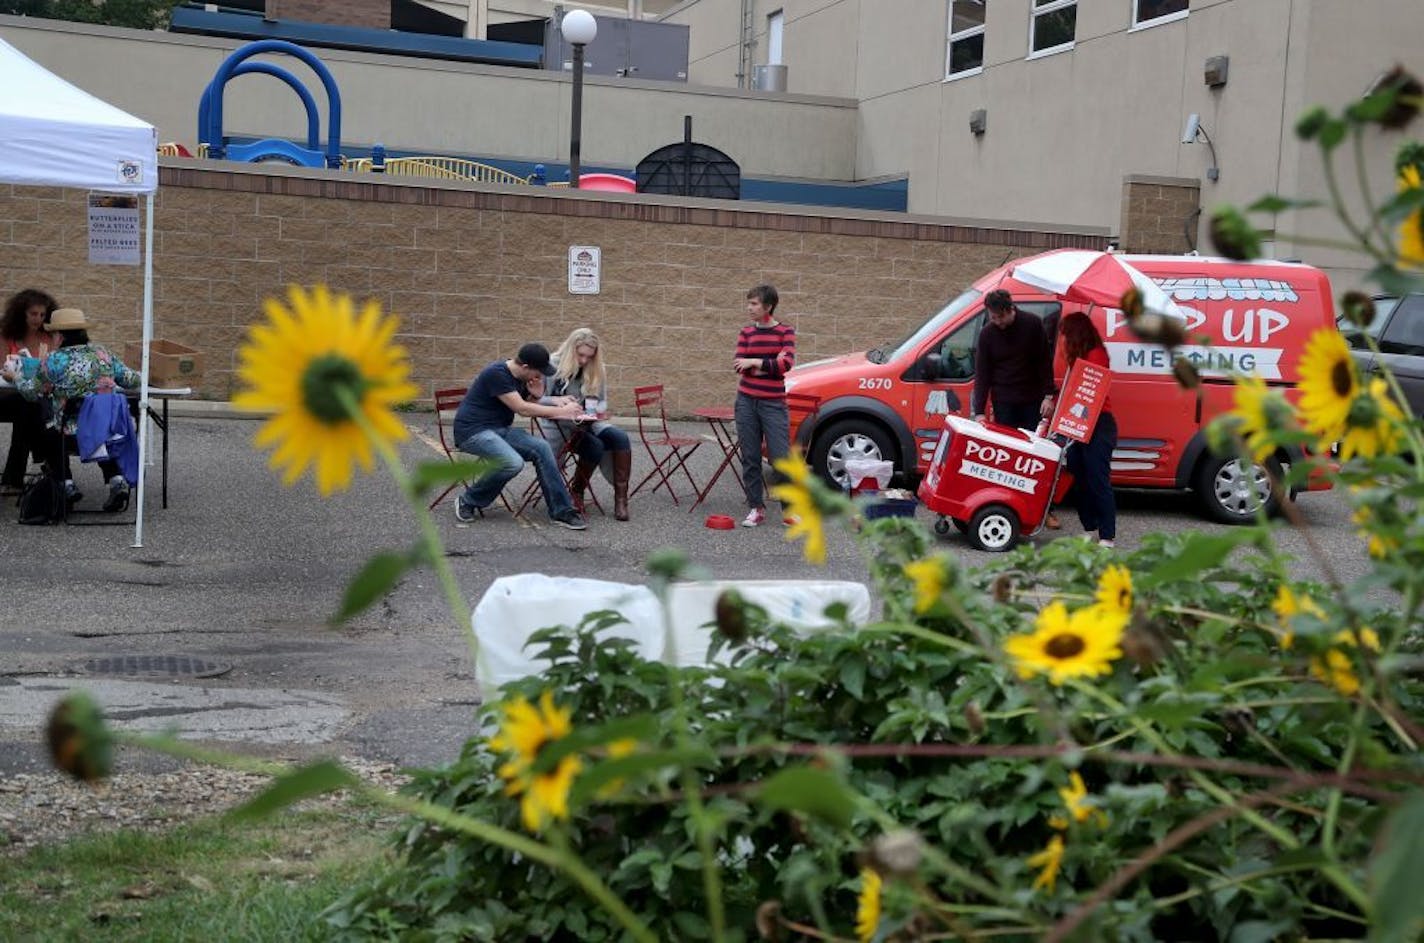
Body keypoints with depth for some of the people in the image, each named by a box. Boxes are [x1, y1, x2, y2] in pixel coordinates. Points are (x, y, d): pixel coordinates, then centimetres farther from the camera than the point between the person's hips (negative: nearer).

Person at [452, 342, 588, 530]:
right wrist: (561, 411, -16)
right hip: (473, 431, -8)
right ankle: (468, 501, -8)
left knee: (541, 448, -15)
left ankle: (561, 511, -12)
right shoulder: (497, 374, -20)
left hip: (500, 429, 8)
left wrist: (536, 396, -6)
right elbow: (521, 409, -21)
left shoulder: (521, 378, 7)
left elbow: (528, 409, 15)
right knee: (513, 462, -31)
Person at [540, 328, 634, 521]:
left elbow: (603, 401, 13)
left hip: (587, 424, 5)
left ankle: (621, 497, -22)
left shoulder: (596, 371, 6)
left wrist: (598, 409, -11)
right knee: (595, 446, -32)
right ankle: (576, 491, -8)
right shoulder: (553, 366, -8)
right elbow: (536, 399, -10)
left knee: (621, 438, -24)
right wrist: (556, 401, -30)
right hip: (559, 426, -5)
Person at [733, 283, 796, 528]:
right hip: (747, 401, 3)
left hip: (773, 404, -3)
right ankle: (756, 508, 12)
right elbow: (739, 365, -3)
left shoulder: (785, 331, 1)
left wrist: (755, 363, -13)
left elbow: (786, 363, -12)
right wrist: (771, 365, -12)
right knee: (750, 458, 4)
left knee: (781, 457, -7)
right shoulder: (746, 333, 7)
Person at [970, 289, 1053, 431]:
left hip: (1032, 400, 0)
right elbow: (981, 374, -3)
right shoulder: (987, 334, -3)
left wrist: (1048, 396, -4)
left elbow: (1044, 363, 0)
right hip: (1003, 402, 0)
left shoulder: (1032, 324, -5)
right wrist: (979, 412, -10)